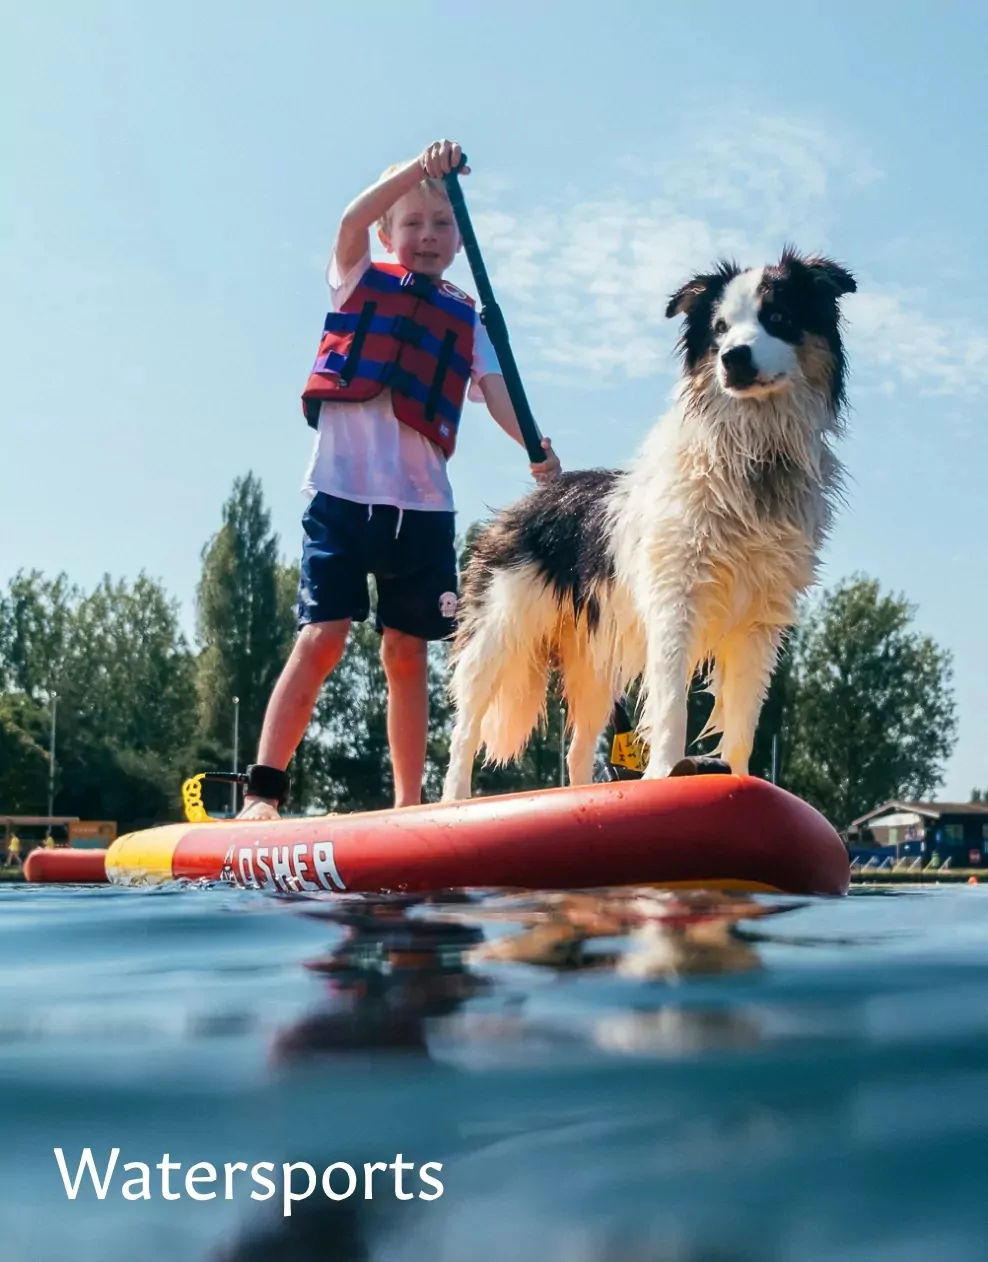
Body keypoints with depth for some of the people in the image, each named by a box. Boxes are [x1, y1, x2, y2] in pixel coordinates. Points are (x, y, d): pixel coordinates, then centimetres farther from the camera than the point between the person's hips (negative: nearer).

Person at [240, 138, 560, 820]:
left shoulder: (466, 320, 14)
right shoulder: (360, 281, 10)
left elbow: (495, 391, -1)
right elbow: (352, 219, -10)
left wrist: (535, 445, -21)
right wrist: (419, 168, -23)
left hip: (422, 505, 3)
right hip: (343, 492, -3)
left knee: (407, 654, 6)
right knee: (322, 640, -10)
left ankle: (409, 805, 11)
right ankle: (262, 791, -5)